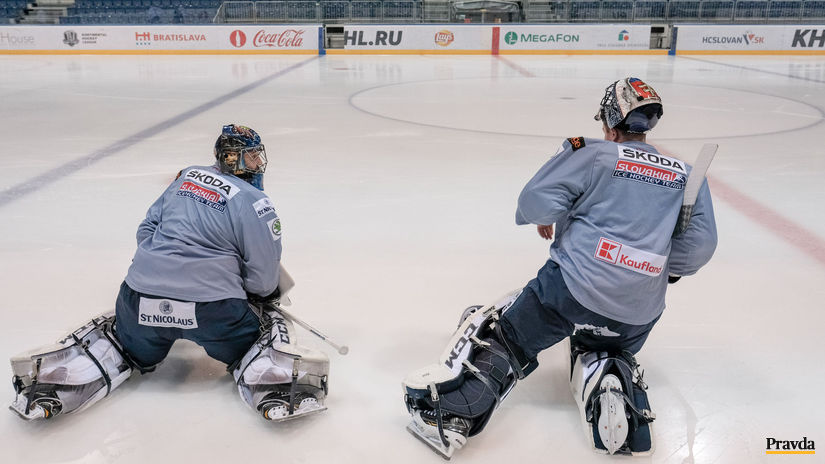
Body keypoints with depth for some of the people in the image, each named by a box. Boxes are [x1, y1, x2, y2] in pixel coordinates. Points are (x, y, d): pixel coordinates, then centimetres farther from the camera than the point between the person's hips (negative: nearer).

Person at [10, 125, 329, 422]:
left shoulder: (188, 177, 15)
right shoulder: (254, 202, -3)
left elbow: (147, 229, 20)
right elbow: (263, 278, -3)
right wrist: (267, 296, 19)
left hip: (140, 298, 5)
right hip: (212, 307, -5)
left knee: (130, 349, 33)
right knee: (269, 327, 19)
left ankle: (55, 374, 11)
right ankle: (274, 387, -10)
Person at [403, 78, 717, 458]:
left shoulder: (593, 154, -1)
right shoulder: (687, 176, 10)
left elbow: (536, 200, -9)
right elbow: (699, 245, 1)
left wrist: (545, 219, 13)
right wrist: (660, 271, 17)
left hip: (572, 288, -4)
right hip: (638, 315, 4)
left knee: (500, 335, 9)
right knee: (605, 352, 34)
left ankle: (448, 416, -9)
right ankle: (612, 382, -1)